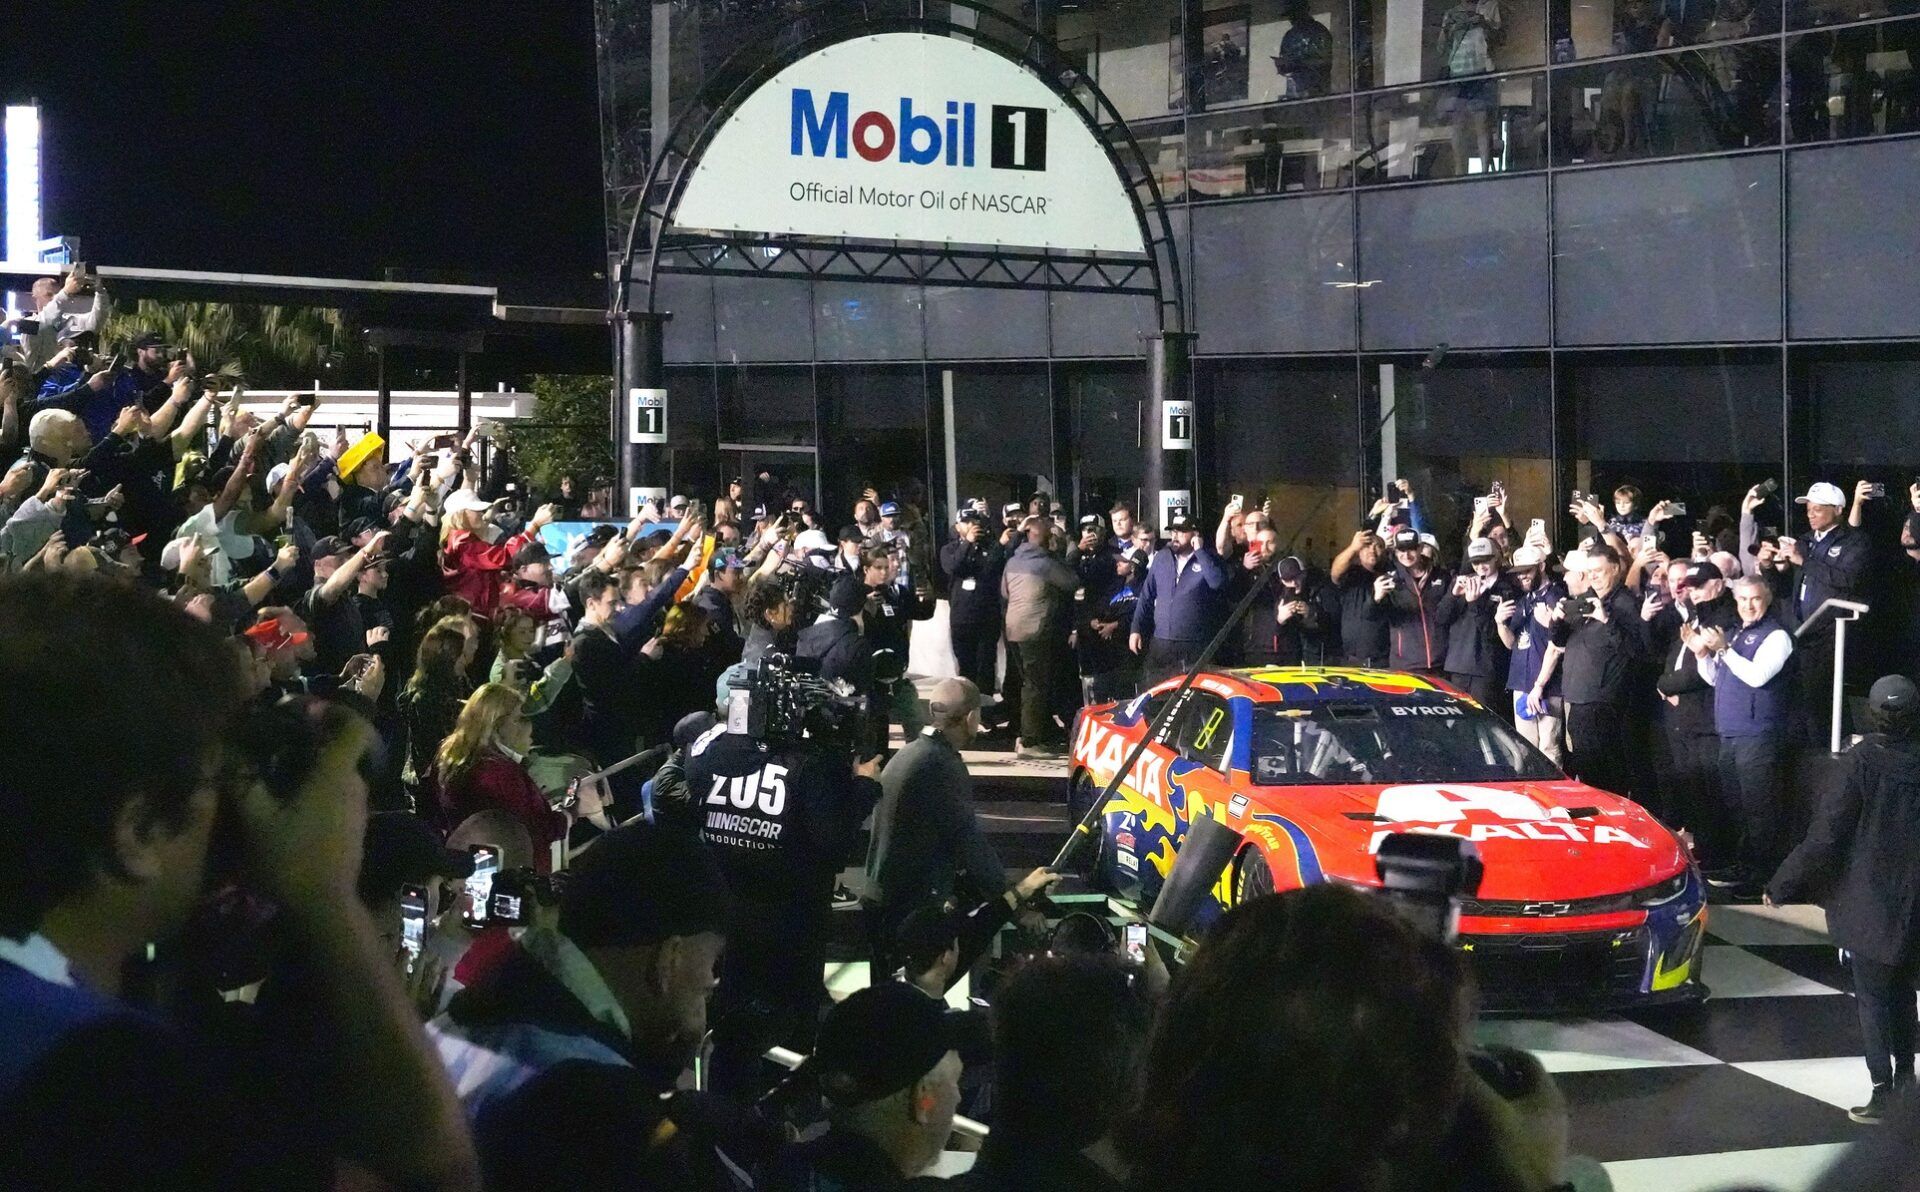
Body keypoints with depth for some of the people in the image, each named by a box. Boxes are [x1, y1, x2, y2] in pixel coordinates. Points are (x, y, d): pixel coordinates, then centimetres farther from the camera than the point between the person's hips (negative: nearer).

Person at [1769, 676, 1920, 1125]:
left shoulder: (1864, 760, -18)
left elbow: (1827, 831, -16)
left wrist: (1783, 885, -7)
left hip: (1871, 901, -5)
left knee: (1872, 996, 2)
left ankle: (1882, 1091, -4)